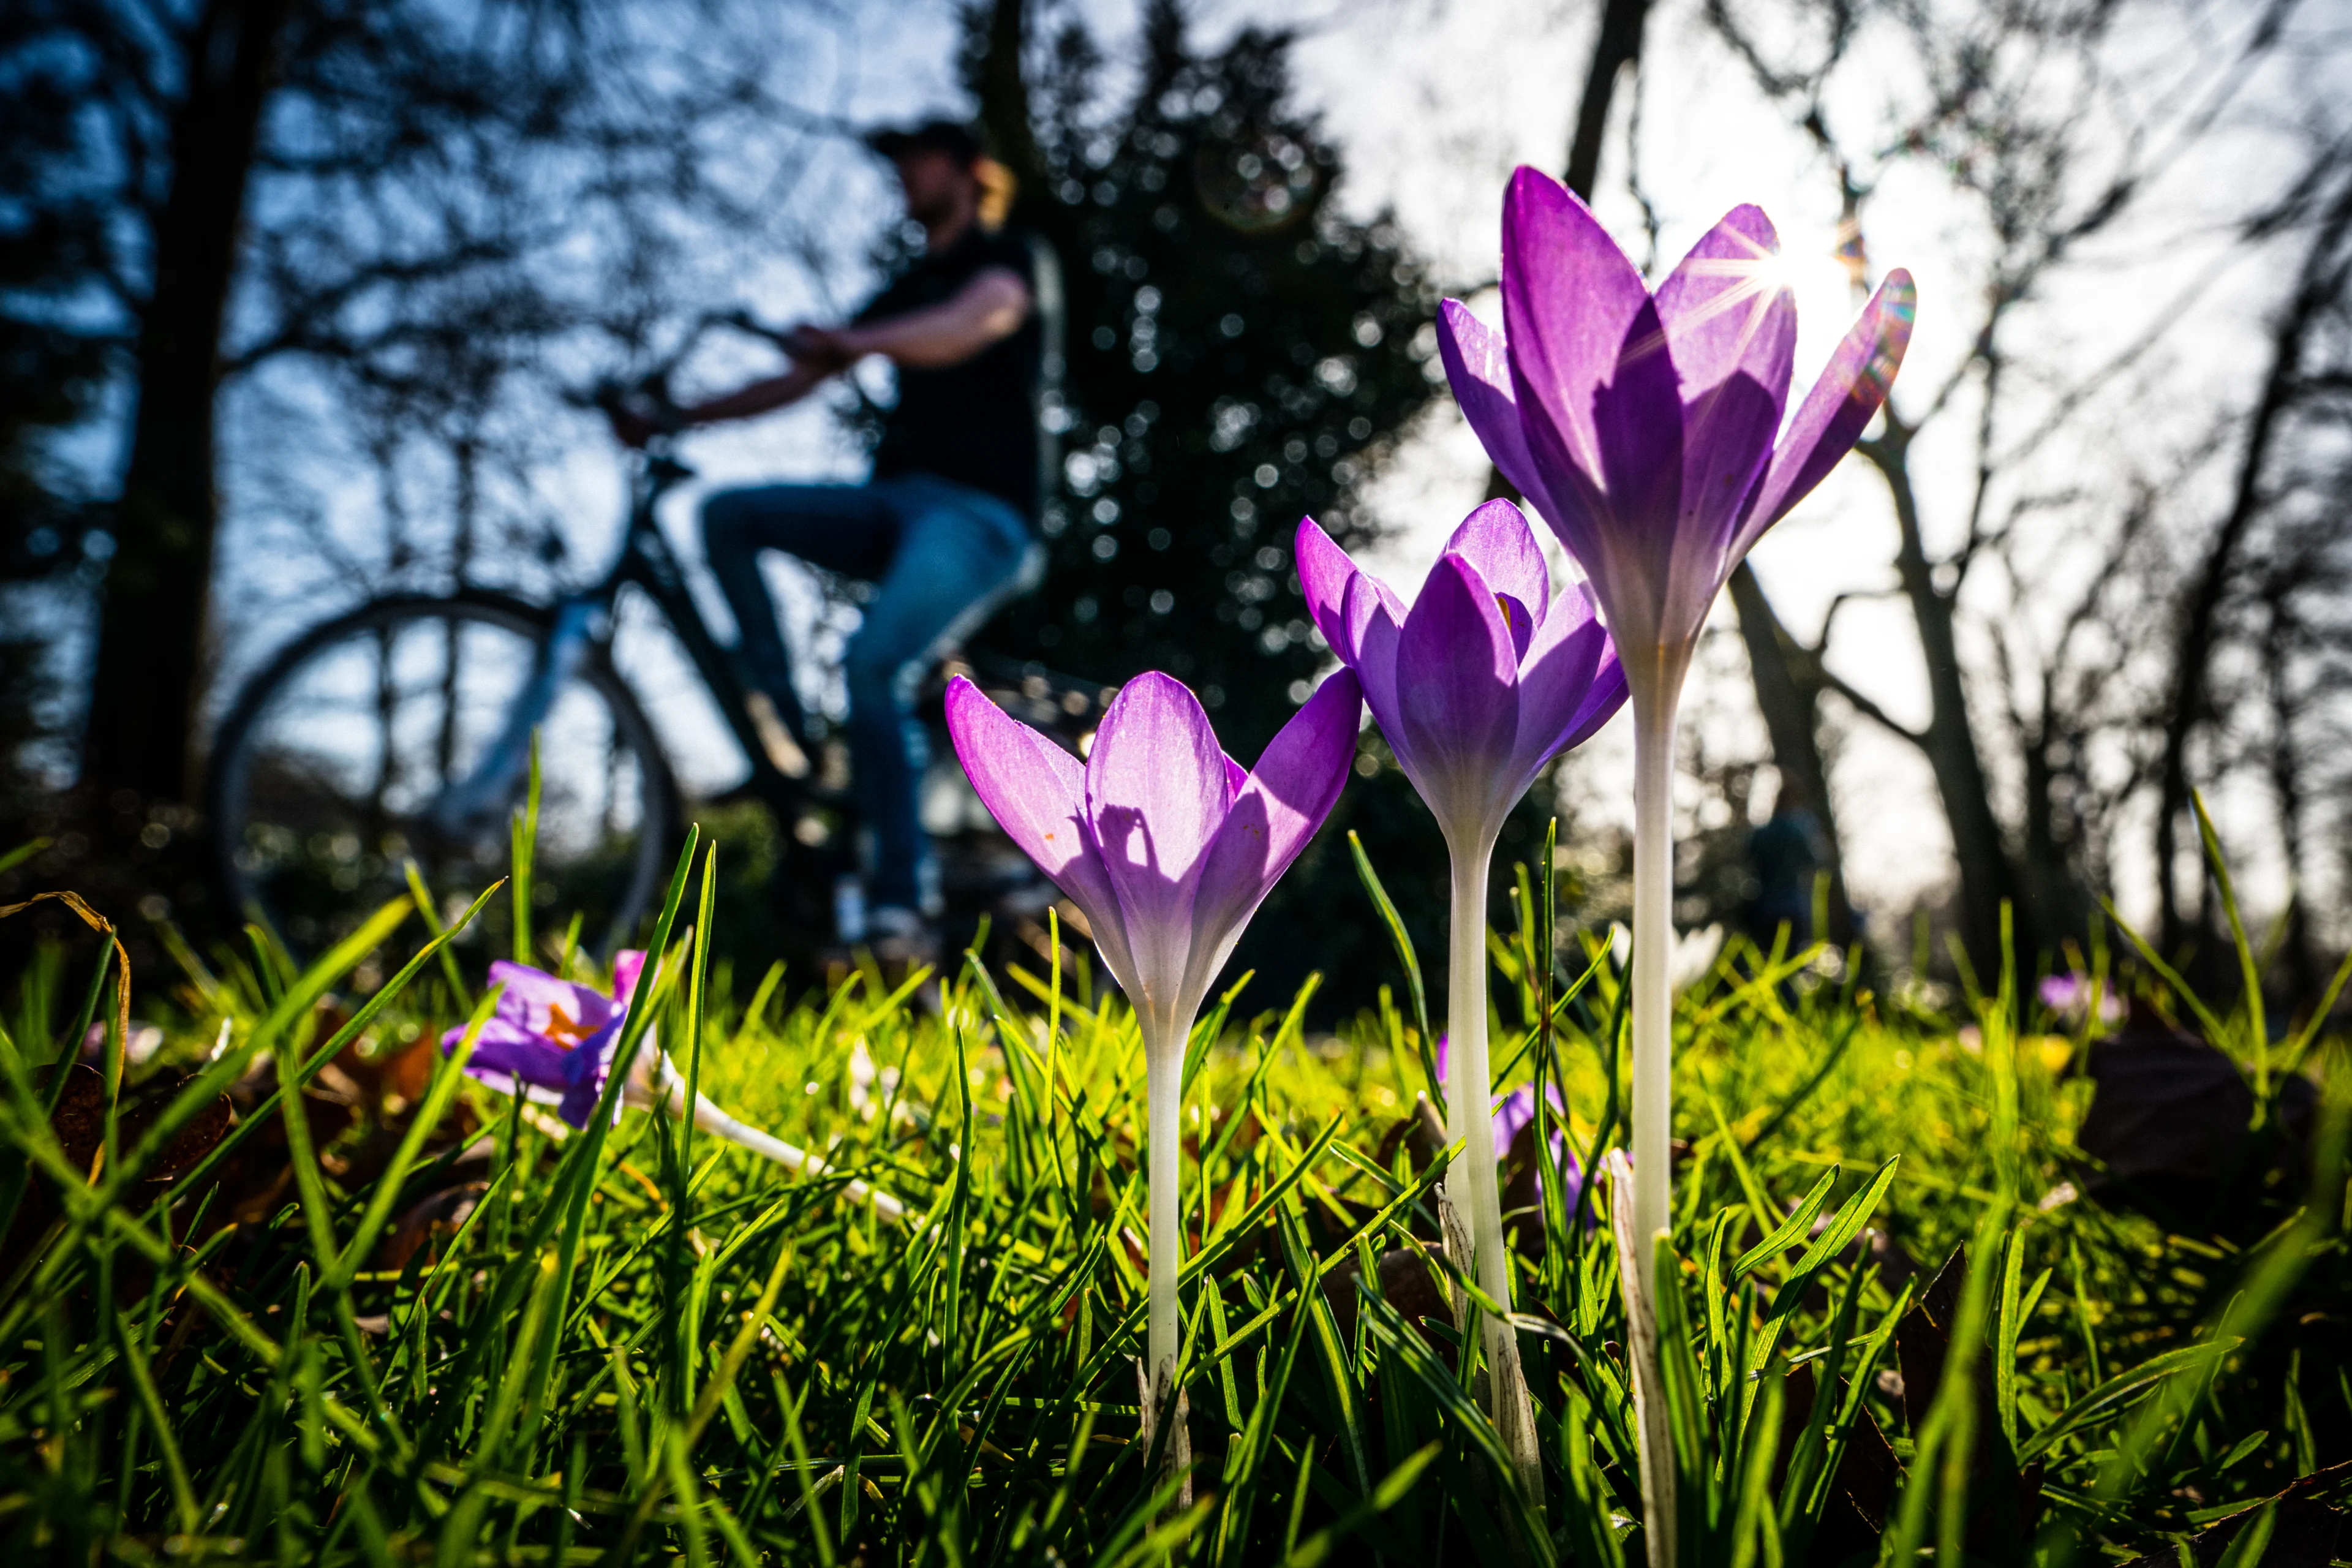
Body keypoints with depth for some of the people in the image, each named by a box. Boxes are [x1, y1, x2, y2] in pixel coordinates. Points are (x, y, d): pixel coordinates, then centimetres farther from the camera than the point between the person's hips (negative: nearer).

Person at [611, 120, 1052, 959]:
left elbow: (966, 326, -18)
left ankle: (903, 903, -23)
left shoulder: (1011, 259, 6)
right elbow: (798, 379, 21)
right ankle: (781, 723, -12)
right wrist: (670, 418, 13)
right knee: (728, 513, -11)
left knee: (873, 662, -28)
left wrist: (853, 342, -35)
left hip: (980, 513, -7)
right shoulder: (905, 294, 25)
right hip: (897, 502, 7)